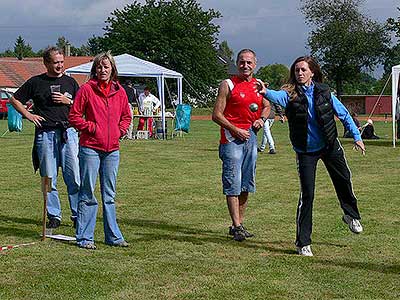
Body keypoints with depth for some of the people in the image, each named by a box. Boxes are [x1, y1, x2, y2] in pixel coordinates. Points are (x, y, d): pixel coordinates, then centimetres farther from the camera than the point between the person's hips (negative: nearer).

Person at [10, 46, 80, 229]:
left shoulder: (70, 82, 13)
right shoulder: (36, 82, 8)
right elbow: (15, 100, 14)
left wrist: (68, 101, -1)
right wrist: (28, 115, 2)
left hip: (68, 133, 1)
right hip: (45, 134, -1)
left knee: (74, 177, -4)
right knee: (49, 178, 2)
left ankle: (78, 215, 3)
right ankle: (54, 216, 10)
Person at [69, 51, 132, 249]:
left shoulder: (119, 92, 9)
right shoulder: (87, 89, -4)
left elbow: (126, 116, 21)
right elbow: (74, 116, -3)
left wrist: (120, 131, 5)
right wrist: (92, 128, -9)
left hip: (112, 150, 4)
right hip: (90, 148, -4)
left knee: (109, 195, 12)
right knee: (88, 194, -1)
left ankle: (113, 236, 19)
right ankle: (84, 237, 6)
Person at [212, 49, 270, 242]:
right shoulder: (228, 85, -5)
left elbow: (267, 106, 26)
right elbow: (216, 114, -8)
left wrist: (262, 119, 4)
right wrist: (235, 130, -17)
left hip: (251, 138, 6)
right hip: (232, 139, -6)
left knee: (246, 184, 10)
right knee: (233, 184, -8)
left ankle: (239, 224, 19)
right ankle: (237, 226, -7)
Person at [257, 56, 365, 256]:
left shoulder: (323, 92, -7)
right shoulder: (290, 93, -14)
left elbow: (344, 114, 4)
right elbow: (278, 97, -38)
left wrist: (357, 137, 3)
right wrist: (266, 92, -60)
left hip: (330, 146, 3)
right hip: (306, 151, -3)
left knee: (343, 180, 20)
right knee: (307, 194, -7)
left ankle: (351, 215, 50)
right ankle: (303, 243, 4)